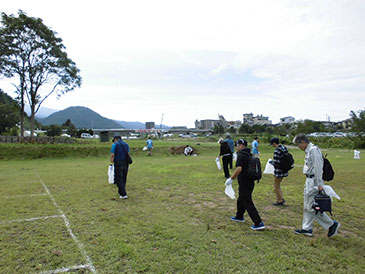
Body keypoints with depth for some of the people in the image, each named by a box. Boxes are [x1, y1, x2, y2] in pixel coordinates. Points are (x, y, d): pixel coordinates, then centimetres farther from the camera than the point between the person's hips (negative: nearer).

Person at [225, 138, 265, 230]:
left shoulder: (241, 155, -17)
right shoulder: (250, 155, 11)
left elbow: (239, 169, -29)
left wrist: (231, 179, -22)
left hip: (244, 183, -10)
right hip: (250, 182, 10)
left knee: (248, 203, -3)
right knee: (240, 200, 25)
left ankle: (258, 223, -2)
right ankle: (239, 216, 42)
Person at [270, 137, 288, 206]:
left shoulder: (277, 151, -23)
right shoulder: (284, 148, 3)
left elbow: (276, 163, -26)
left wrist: (271, 162, -4)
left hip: (278, 171, -9)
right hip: (284, 170, 9)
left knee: (276, 187, 10)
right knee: (278, 185, 24)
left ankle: (280, 201, 21)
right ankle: (281, 199, 30)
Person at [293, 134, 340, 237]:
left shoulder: (313, 149, -16)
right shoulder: (308, 150, 14)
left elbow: (318, 167, -21)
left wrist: (319, 184, -22)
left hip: (313, 181, -10)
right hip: (309, 181, 10)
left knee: (312, 207, -5)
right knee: (307, 207, 14)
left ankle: (332, 224, 8)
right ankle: (307, 229, 23)